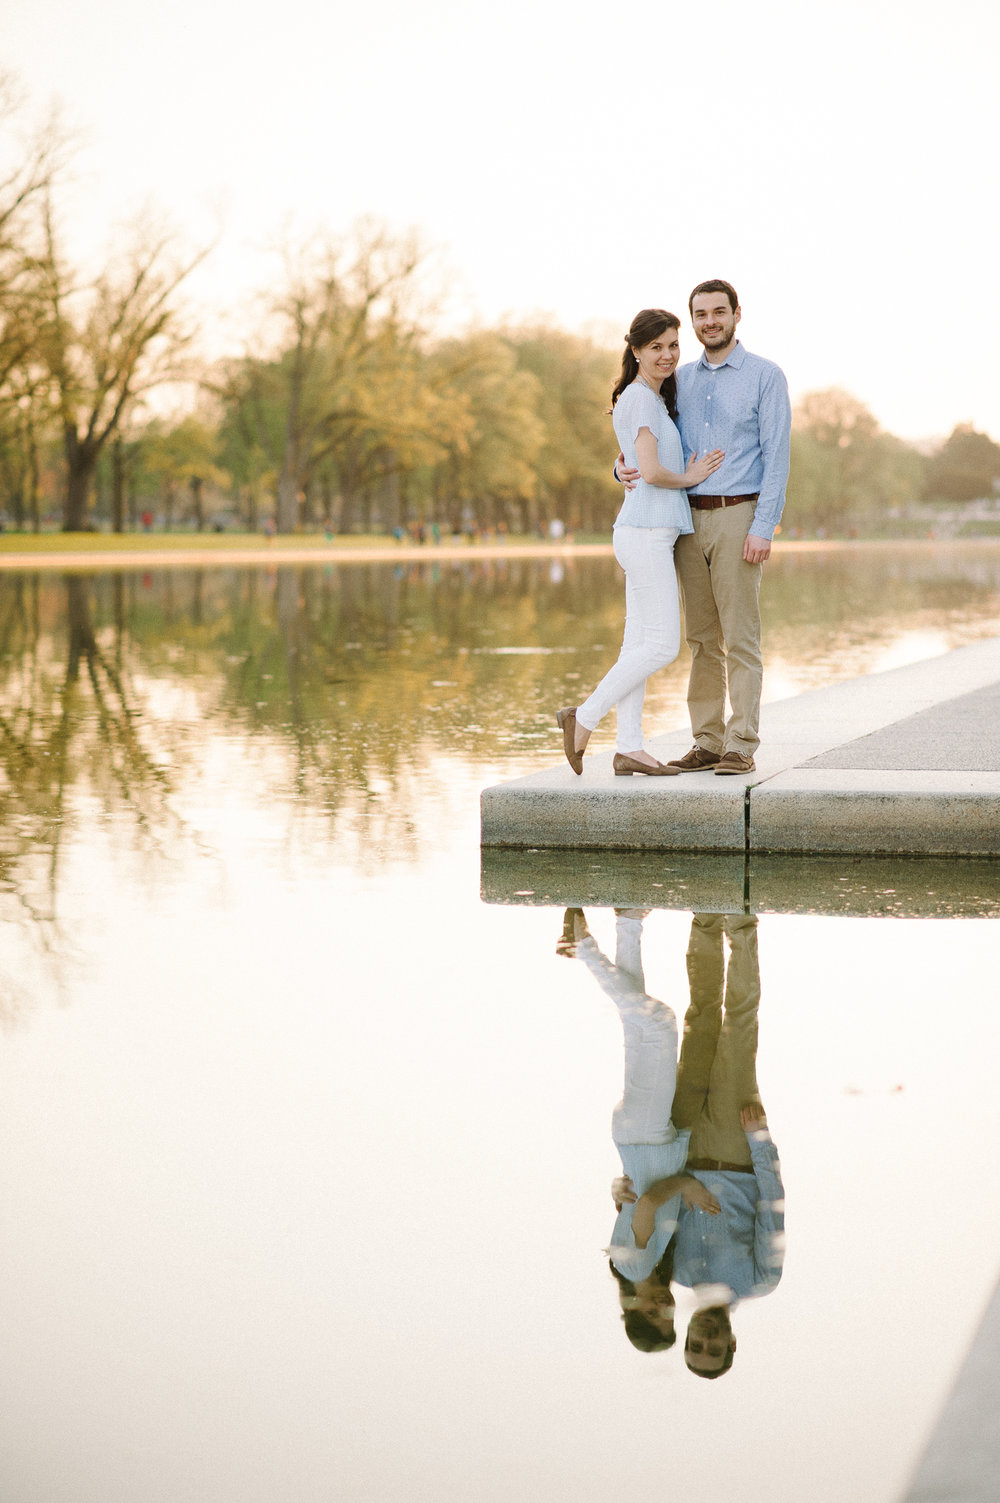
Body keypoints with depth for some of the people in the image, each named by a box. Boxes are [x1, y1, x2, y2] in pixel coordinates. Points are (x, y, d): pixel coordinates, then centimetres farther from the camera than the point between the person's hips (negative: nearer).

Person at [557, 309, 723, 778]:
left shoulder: (655, 399, 19)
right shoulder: (640, 398, -11)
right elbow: (651, 471, -20)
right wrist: (689, 478, -3)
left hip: (650, 533, 10)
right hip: (646, 532, -10)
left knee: (640, 642, 6)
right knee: (662, 644, -9)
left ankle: (629, 748, 6)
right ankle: (584, 717, -4)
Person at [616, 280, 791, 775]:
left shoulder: (765, 376, -3)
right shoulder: (682, 380, 13)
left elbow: (776, 457, -8)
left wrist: (763, 528, -17)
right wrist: (626, 467, -8)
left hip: (738, 517, -5)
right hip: (690, 518, 5)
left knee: (740, 639, -6)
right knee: (702, 638, 7)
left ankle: (741, 746, -4)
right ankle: (707, 743, 11)